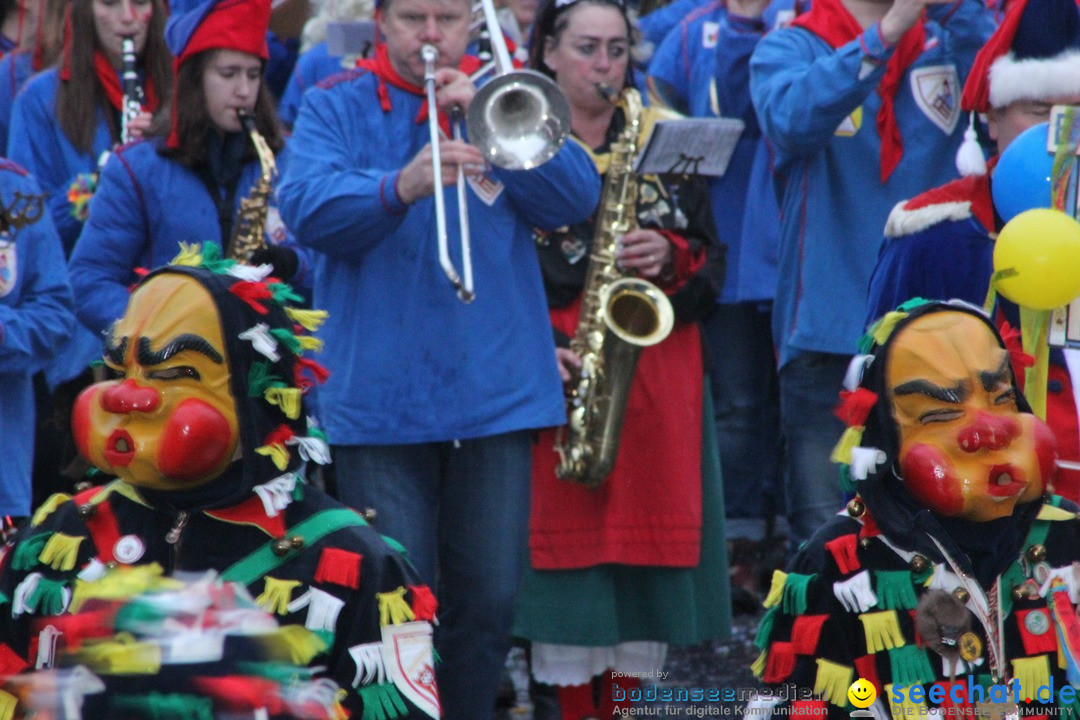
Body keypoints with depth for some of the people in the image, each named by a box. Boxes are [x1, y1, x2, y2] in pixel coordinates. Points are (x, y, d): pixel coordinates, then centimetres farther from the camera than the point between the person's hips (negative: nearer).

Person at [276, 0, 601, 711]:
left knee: (489, 600, 4)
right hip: (381, 399, -2)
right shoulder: (336, 107, 5)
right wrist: (401, 187, -31)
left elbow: (576, 199, -2)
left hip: (496, 392, 2)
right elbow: (307, 209, -13)